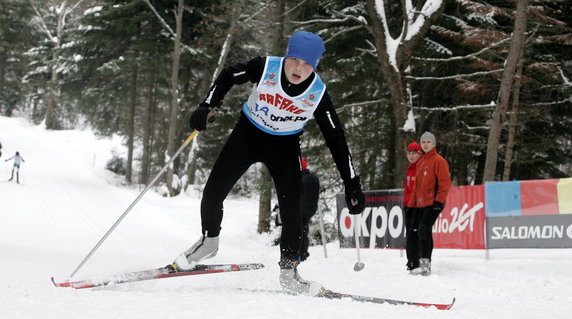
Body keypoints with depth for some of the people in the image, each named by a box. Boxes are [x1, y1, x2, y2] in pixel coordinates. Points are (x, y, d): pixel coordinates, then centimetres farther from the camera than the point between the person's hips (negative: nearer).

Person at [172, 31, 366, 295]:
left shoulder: (318, 94, -22)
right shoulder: (265, 68, -24)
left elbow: (336, 139, -14)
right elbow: (228, 76, -5)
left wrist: (352, 183, -15)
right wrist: (206, 107, -15)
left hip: (285, 147, 0)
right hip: (248, 134, 0)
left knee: (292, 211, -10)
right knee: (212, 194, -4)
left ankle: (288, 271, 6)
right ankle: (209, 241, 25)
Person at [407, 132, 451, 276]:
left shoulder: (439, 161, -4)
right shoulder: (420, 163, 20)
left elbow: (445, 183, -11)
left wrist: (439, 201, -18)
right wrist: (411, 204, 19)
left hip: (432, 204, -8)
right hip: (420, 204, 8)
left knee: (424, 229, -22)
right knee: (413, 234, 5)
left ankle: (426, 264, -21)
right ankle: (414, 264, 12)